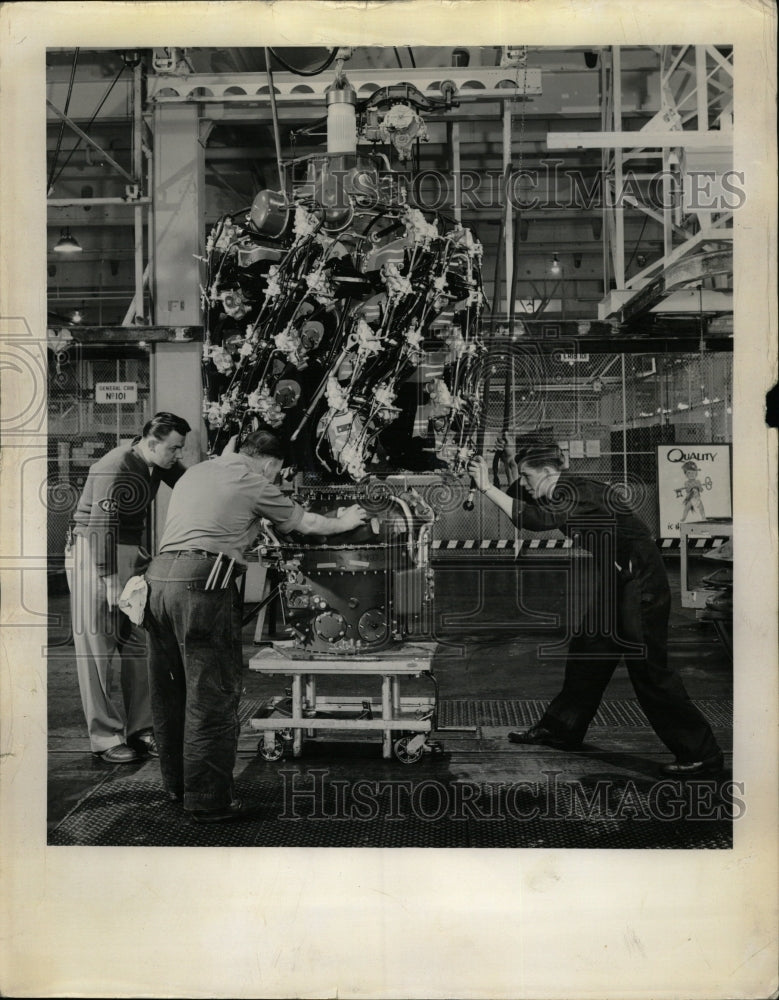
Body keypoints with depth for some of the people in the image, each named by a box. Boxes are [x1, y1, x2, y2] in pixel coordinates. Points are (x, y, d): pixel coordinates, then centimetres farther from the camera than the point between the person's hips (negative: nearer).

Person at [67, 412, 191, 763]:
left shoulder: (159, 463, 1)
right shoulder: (114, 470, -23)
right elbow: (101, 529, -25)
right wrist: (110, 581, -25)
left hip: (131, 554, 8)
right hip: (93, 556, -8)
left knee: (138, 643, 7)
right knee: (98, 648, -3)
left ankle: (140, 729, 15)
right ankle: (105, 739, 3)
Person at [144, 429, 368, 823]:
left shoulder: (196, 471, 22)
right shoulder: (253, 482, 3)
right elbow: (304, 523, 14)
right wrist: (344, 522, 32)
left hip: (159, 576, 8)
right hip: (202, 583, -8)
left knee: (170, 691, 16)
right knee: (211, 694, -1)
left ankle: (177, 783, 29)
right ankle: (209, 800, 4)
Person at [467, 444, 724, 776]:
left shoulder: (580, 493, -23)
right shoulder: (566, 495, 8)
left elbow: (538, 520, -36)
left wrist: (488, 488, -34)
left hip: (640, 583, -10)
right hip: (614, 583, 10)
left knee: (649, 668, -7)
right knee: (587, 653, 16)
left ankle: (701, 755, 1)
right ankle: (560, 729, 29)